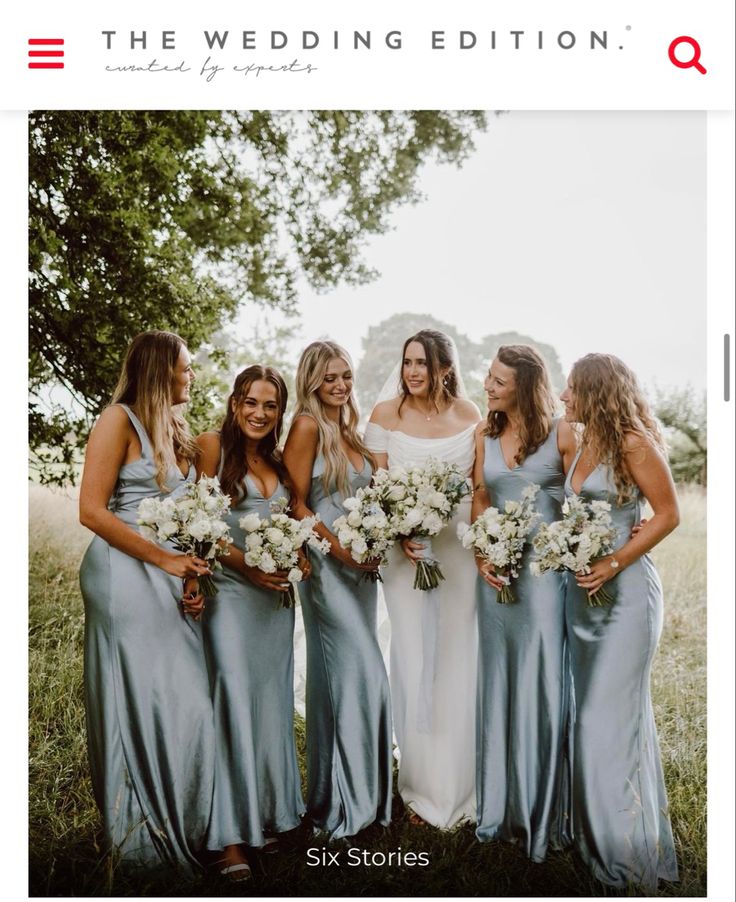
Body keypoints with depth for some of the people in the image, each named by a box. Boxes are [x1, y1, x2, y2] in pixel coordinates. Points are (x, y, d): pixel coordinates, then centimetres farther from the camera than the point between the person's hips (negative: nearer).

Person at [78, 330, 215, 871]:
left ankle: (182, 829, 22)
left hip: (175, 579, 7)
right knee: (142, 704, 0)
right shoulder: (119, 420, -6)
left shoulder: (178, 431, 17)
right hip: (127, 578, -7)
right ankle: (144, 836, 15)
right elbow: (93, 511, -13)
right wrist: (164, 560, -13)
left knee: (187, 702, 7)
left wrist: (194, 578, 3)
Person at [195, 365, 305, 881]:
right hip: (230, 592, -6)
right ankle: (231, 837, -1)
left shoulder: (280, 461, 15)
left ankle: (268, 813, 23)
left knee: (272, 702, 11)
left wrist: (298, 558, 0)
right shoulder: (214, 447, -3)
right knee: (234, 700, -7)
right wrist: (247, 565, -17)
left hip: (275, 595, 6)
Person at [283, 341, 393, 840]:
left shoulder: (351, 429, 13)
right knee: (363, 675, -7)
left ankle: (358, 793, 24)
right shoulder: (308, 427, -9)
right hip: (326, 566, -7)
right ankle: (346, 799, 7)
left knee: (343, 676, 13)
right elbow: (297, 504, -11)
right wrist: (341, 550, -16)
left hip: (361, 565, 7)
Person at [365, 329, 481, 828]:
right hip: (403, 543, -1)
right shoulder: (385, 414, -4)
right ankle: (423, 785, 18)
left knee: (457, 654, 9)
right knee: (414, 655, 1)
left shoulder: (469, 415, 0)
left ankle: (459, 782, 27)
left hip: (459, 544, 2)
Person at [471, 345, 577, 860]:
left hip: (546, 568, -4)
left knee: (543, 684, 1)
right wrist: (481, 555, -2)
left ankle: (542, 811, 17)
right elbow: (480, 499, 11)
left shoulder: (562, 434, -5)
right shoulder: (485, 435, 8)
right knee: (500, 683, 11)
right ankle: (503, 804, 26)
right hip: (497, 570, 4)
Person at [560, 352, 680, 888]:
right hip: (583, 589, 8)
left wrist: (615, 563, -19)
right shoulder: (583, 444, 10)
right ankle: (595, 836, 28)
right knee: (588, 710, 13)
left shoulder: (632, 442, -13)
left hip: (624, 589, -8)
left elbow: (668, 514, -13)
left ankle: (629, 849, 16)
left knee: (613, 714, 0)